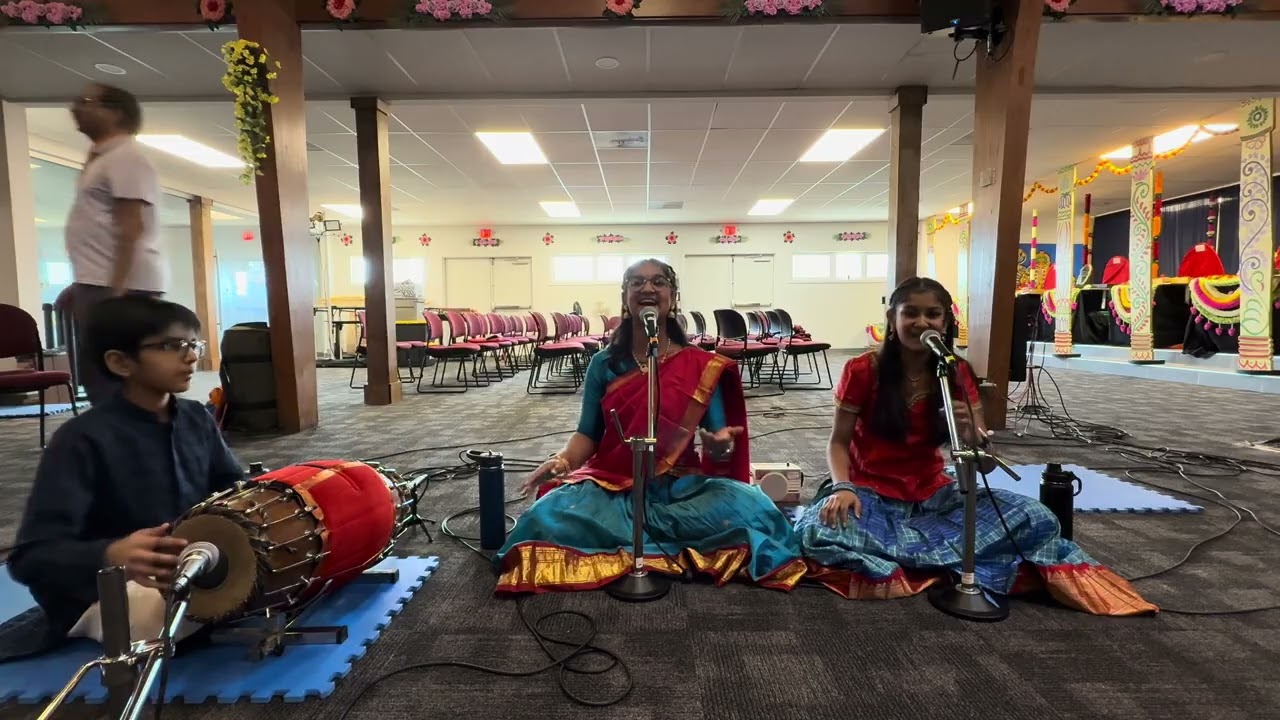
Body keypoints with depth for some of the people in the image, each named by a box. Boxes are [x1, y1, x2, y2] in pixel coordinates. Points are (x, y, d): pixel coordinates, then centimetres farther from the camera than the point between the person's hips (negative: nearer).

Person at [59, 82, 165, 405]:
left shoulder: (125, 157, -9)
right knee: (97, 381, 12)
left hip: (121, 286, -11)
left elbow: (131, 228, -19)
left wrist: (116, 290, -25)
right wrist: (81, 285, 24)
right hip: (99, 284, 11)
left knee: (111, 384, -9)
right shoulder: (101, 159, 23)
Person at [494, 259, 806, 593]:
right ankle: (676, 549, -12)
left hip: (681, 486, 0)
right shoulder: (604, 364, 2)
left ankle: (622, 533, -13)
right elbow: (588, 433, 5)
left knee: (747, 506, -29)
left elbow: (718, 437, -3)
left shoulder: (702, 366, -3)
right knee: (550, 515, -28)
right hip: (611, 486, 1)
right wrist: (562, 460, -16)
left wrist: (721, 446, -27)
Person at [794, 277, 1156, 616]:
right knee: (817, 531, -35)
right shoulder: (863, 370, -12)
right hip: (872, 496, -2)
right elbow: (838, 442, -5)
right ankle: (959, 561, -20)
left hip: (933, 497, 3)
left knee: (1037, 519, -18)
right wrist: (843, 487, -24)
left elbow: (985, 464, -3)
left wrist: (971, 435, -26)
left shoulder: (957, 373, -2)